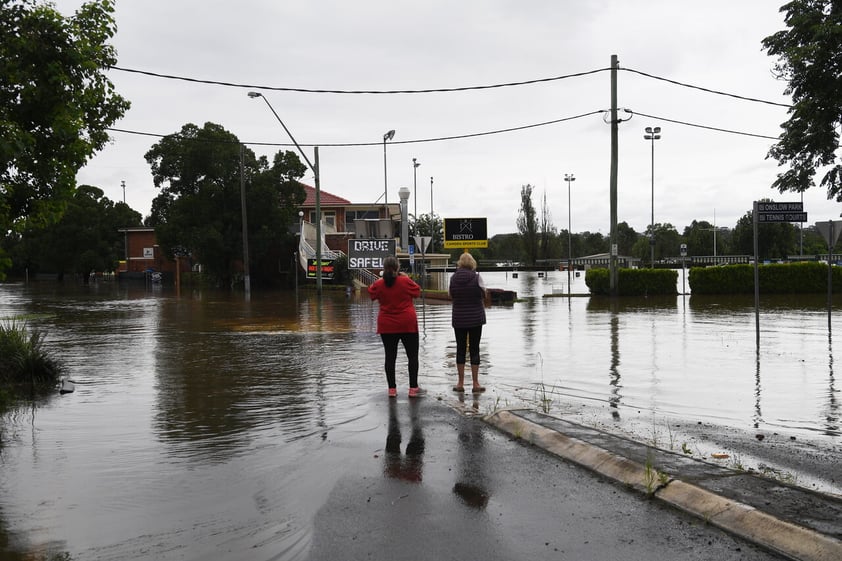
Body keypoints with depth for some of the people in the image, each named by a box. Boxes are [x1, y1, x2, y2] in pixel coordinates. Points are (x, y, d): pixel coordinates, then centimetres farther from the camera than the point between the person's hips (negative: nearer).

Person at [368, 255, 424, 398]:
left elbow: (371, 293, 14)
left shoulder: (379, 284, -5)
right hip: (408, 325, -2)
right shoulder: (405, 281, -11)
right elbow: (417, 292, 4)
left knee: (390, 357, 8)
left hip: (387, 326, 2)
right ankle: (413, 388, 5)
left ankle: (392, 388, 9)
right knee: (412, 356, 6)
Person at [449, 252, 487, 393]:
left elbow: (451, 296, 6)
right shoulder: (476, 277, -8)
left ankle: (460, 383, 11)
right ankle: (475, 384, 5)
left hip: (459, 319, 2)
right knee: (474, 349, 4)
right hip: (476, 318, -2)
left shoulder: (453, 278, -1)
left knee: (460, 349, 9)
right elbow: (483, 295, 0)